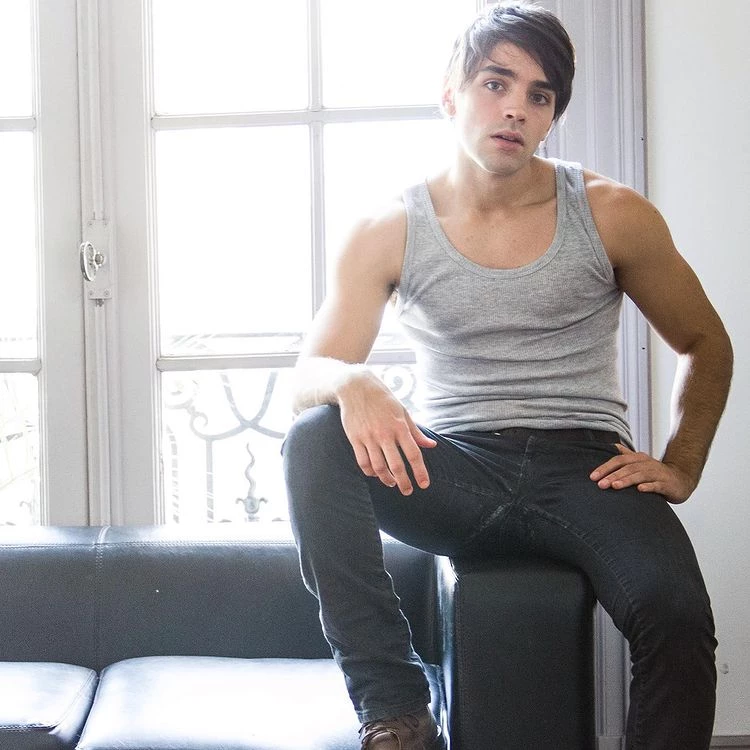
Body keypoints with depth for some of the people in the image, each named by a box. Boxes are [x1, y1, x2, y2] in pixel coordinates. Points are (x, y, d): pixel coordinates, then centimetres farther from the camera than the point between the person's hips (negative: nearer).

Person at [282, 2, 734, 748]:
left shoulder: (611, 216, 3)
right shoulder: (388, 233, 3)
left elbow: (706, 345, 15)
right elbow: (307, 375, -3)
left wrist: (680, 468, 3)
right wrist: (352, 385, -28)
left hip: (584, 467, -1)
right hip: (451, 470, 1)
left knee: (674, 611, -32)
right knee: (314, 441, -29)